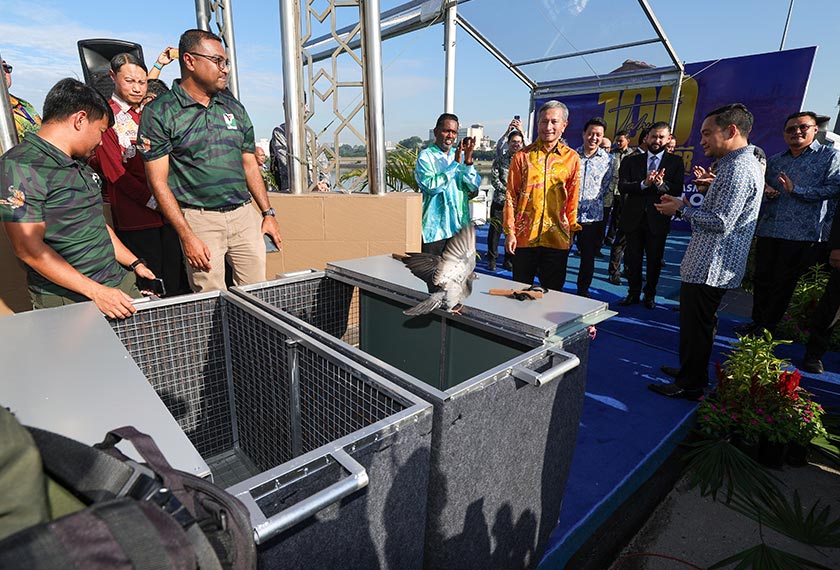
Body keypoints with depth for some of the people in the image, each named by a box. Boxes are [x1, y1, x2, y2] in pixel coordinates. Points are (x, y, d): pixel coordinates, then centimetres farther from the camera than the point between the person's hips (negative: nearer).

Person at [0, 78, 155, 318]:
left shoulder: (80, 166, 16)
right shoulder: (20, 166, -11)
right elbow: (29, 249, -17)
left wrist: (135, 264, 16)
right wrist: (96, 292, -20)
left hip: (119, 282, 7)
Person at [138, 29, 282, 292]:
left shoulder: (234, 107, 15)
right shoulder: (159, 113, -2)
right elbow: (159, 181, -5)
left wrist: (268, 213, 10)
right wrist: (187, 236, -12)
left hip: (246, 214, 4)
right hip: (200, 220, -4)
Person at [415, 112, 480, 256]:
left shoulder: (460, 154, 11)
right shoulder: (425, 156, -4)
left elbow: (475, 187, 2)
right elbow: (431, 186, -20)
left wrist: (468, 161, -12)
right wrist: (456, 163, -16)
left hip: (460, 226, 5)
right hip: (435, 228, -5)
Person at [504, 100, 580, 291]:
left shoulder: (572, 158, 4)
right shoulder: (523, 156, 1)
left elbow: (573, 197, 10)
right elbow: (511, 196, 1)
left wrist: (572, 226, 7)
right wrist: (509, 231, -3)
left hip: (557, 238, 1)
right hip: (524, 237, 0)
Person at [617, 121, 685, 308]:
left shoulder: (675, 162, 3)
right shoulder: (631, 160, 4)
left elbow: (677, 190, -7)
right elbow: (622, 186, -9)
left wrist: (661, 184, -26)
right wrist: (644, 184, -25)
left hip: (658, 219, 0)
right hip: (634, 217, 1)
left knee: (654, 260, 9)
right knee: (633, 259, 9)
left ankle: (650, 295, 26)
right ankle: (633, 293, 25)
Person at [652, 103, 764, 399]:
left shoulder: (738, 168, -18)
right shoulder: (742, 164, 17)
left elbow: (721, 222, -23)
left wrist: (682, 208, -12)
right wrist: (686, 207, 10)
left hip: (710, 267, -11)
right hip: (711, 264, 11)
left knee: (696, 327, 0)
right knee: (699, 324, 21)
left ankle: (689, 385, 13)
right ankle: (691, 371, 35)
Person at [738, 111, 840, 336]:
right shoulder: (774, 161, 17)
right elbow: (762, 186, 25)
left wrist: (796, 189, -17)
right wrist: (765, 191, 2)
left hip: (801, 233, -5)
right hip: (768, 230, 5)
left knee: (782, 283, 3)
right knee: (762, 278, 9)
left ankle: (769, 327, 14)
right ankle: (757, 321, 23)